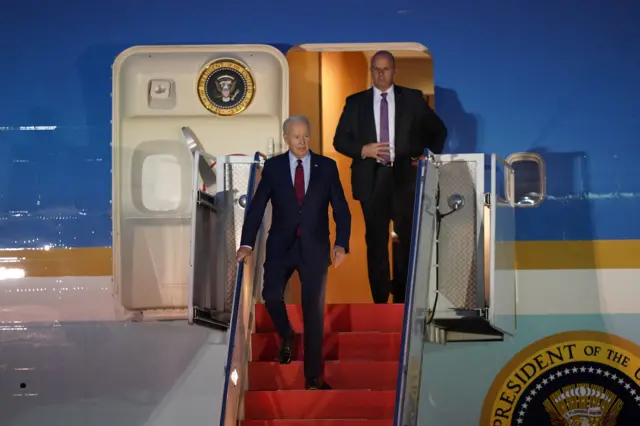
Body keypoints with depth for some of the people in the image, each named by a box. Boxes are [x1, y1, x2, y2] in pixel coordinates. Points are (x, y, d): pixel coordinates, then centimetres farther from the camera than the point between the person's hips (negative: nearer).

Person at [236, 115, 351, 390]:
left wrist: (341, 244, -11)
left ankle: (313, 378, 11)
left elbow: (341, 209, 2)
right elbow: (257, 207, 0)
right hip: (281, 245, 0)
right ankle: (286, 336, 14)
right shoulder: (273, 166, 3)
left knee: (314, 311, 2)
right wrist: (246, 244, -9)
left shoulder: (327, 166, 3)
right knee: (271, 295, -19)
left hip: (315, 247, 0)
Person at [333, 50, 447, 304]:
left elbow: (438, 130, 13)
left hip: (405, 176, 0)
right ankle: (380, 300, 11)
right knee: (376, 241, 5)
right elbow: (339, 140, 4)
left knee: (409, 238, 1)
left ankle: (402, 297, 13)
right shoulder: (355, 102, 7)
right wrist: (363, 150, -13)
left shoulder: (412, 98, 6)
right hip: (371, 178, 0)